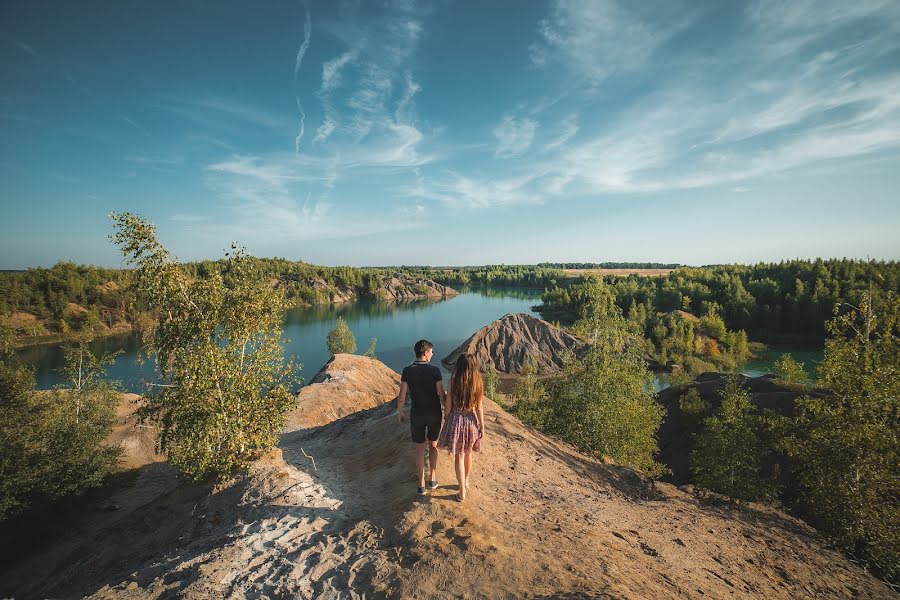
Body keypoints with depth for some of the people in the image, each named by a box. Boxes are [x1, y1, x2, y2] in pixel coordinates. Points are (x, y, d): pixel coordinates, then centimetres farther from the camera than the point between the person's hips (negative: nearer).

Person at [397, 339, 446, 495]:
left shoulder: (407, 371, -11)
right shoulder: (435, 370, -17)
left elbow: (401, 396, -7)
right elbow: (441, 395, -14)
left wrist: (399, 413, 9)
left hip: (416, 415, 1)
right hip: (434, 415, -1)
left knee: (420, 448, 17)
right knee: (433, 445, 23)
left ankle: (421, 485, 20)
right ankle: (432, 479, 28)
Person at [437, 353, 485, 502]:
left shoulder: (454, 381, -15)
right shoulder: (478, 382, -9)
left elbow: (448, 404, -10)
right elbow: (479, 407, -5)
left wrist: (446, 420, 7)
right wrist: (482, 426, 4)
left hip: (456, 420, -2)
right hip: (471, 421, 3)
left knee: (459, 457, 9)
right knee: (467, 453, 23)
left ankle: (462, 492, 14)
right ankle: (466, 482, 41)